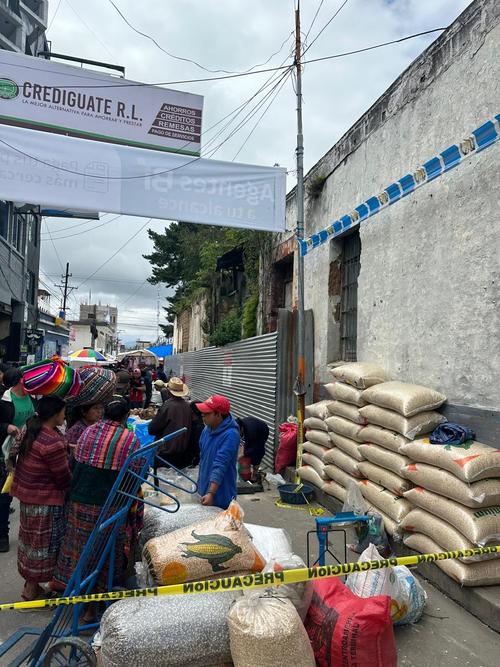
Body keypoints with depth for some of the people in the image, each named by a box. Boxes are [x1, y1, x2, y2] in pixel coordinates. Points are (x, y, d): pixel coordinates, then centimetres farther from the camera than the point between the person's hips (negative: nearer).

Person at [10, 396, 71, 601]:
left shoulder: (30, 429, -3)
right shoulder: (53, 444, -30)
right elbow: (64, 478, -20)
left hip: (27, 493, 9)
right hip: (45, 500, -9)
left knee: (31, 539, 22)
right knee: (42, 543, 9)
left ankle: (30, 583, 39)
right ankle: (31, 590, 24)